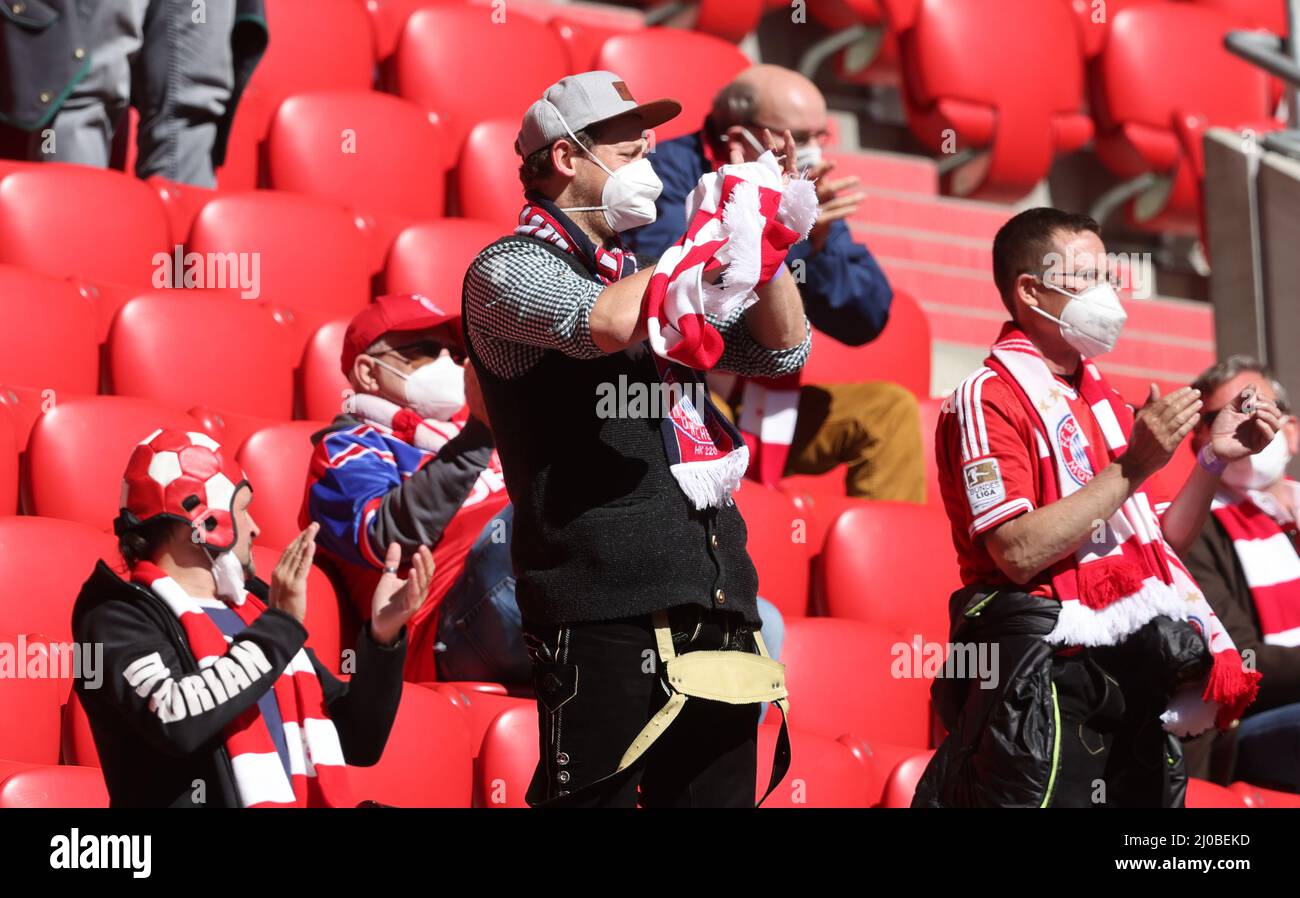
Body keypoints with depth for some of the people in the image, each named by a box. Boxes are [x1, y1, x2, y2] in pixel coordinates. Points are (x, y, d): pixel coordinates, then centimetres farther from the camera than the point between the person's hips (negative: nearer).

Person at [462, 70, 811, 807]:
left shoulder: (642, 272, 23)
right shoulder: (510, 270, 0)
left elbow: (783, 351, 20)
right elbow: (612, 324, -21)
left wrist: (771, 233, 7)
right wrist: (723, 237, -11)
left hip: (715, 595, 8)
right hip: (607, 602, -8)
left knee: (719, 792, 7)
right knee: (596, 796, -9)